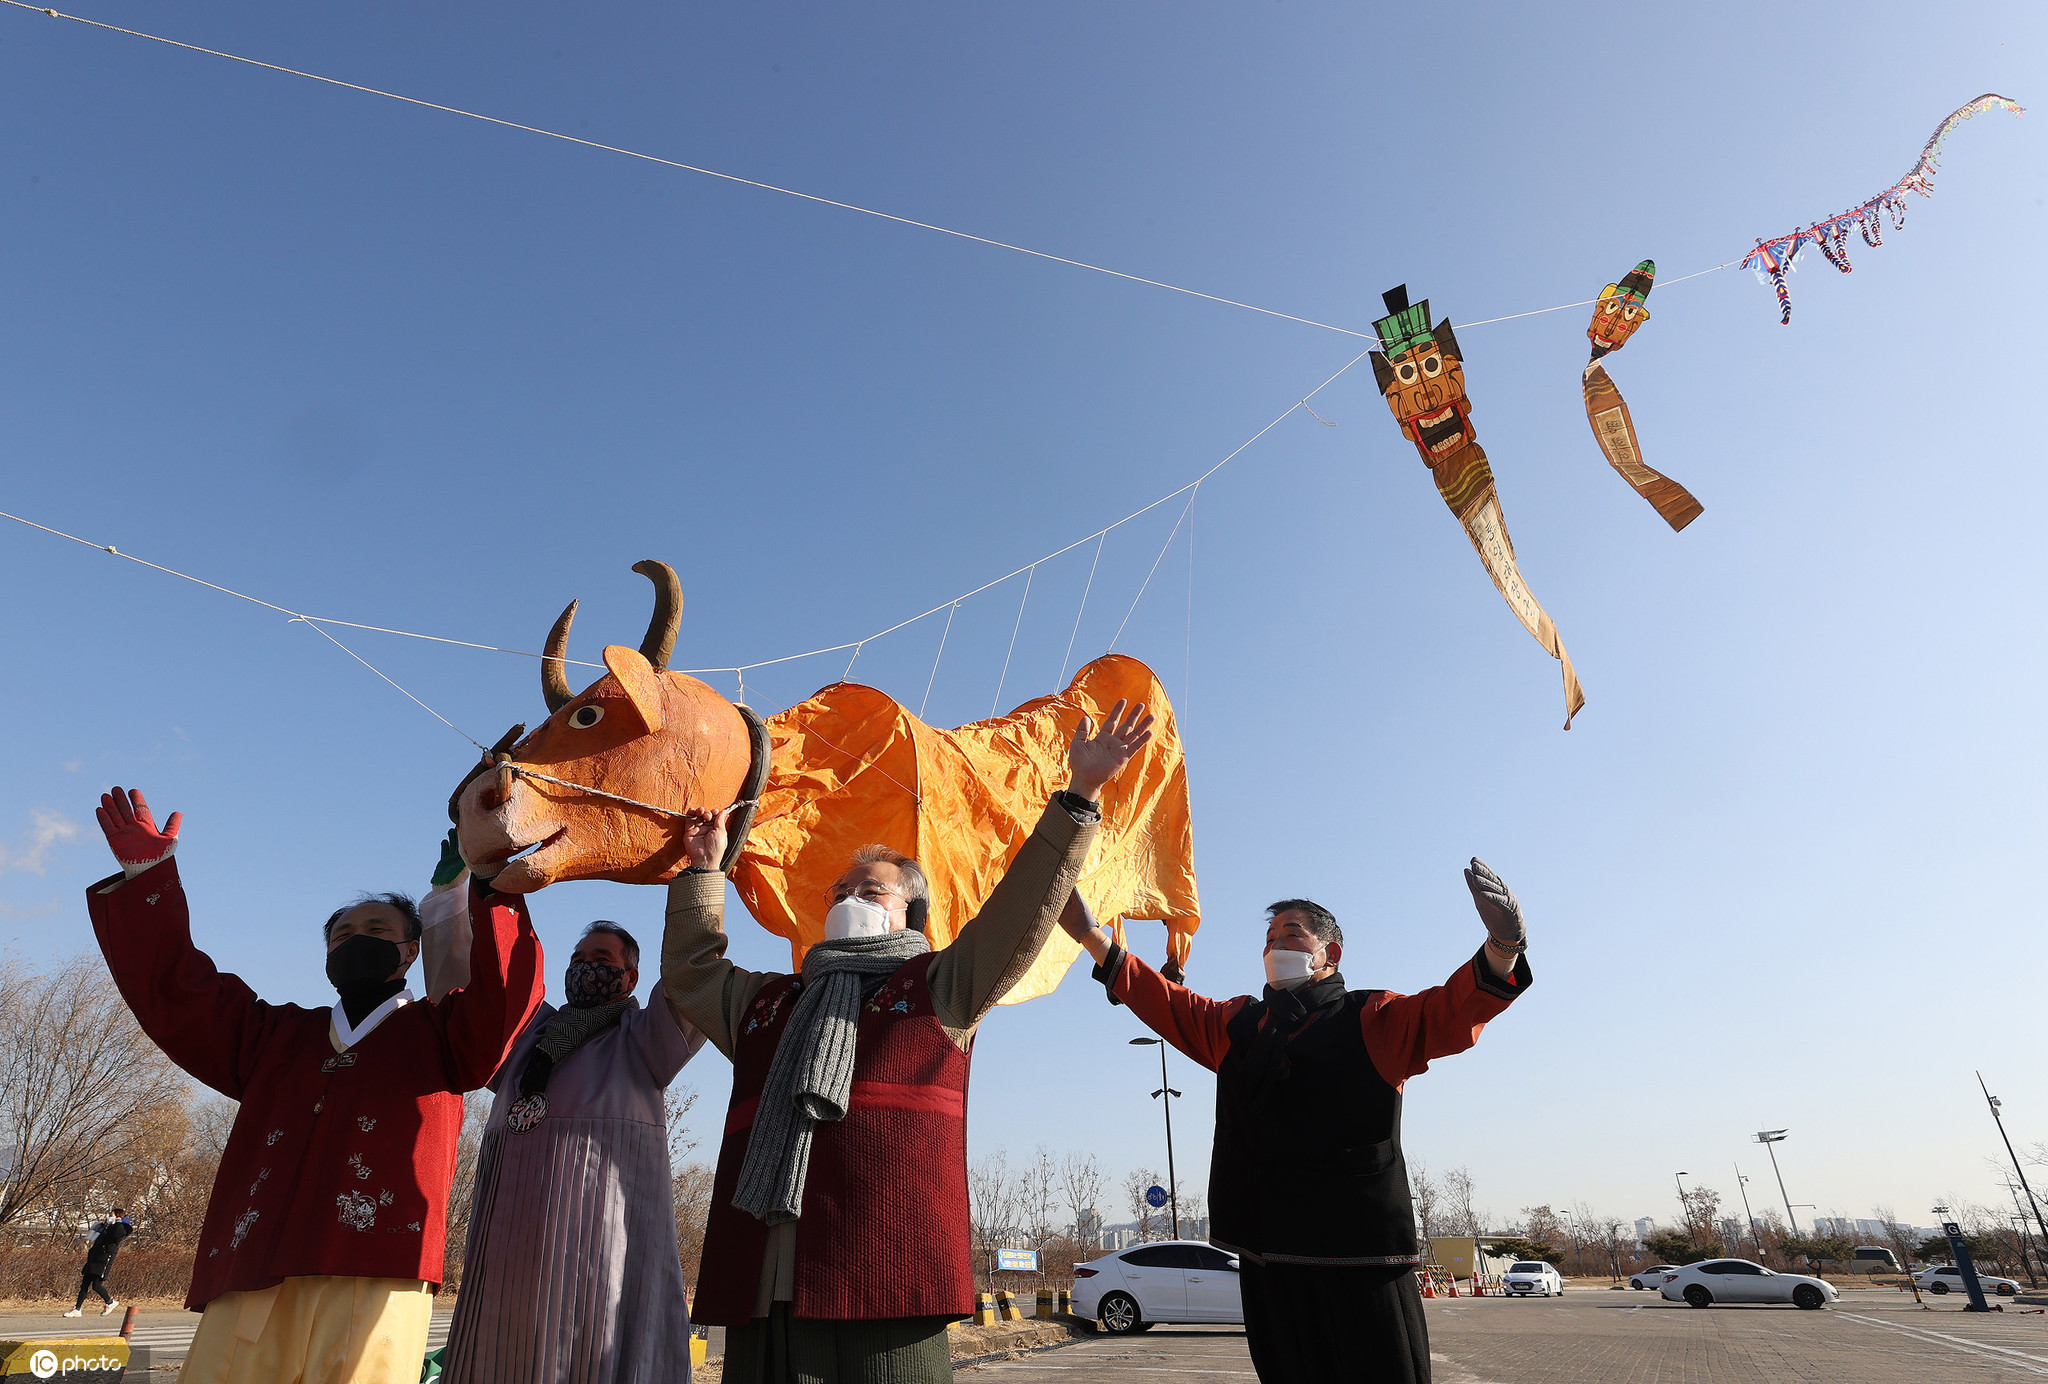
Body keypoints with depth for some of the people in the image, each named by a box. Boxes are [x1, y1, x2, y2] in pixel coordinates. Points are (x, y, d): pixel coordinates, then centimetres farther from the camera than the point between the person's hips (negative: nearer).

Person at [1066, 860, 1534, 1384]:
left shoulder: (1373, 1021, 3)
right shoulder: (1235, 1025, 16)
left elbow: (1453, 1009, -10)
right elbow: (1168, 1004, 17)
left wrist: (1501, 947, -31)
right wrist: (1094, 939, 10)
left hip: (1362, 1257, -4)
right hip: (1268, 1257, 4)